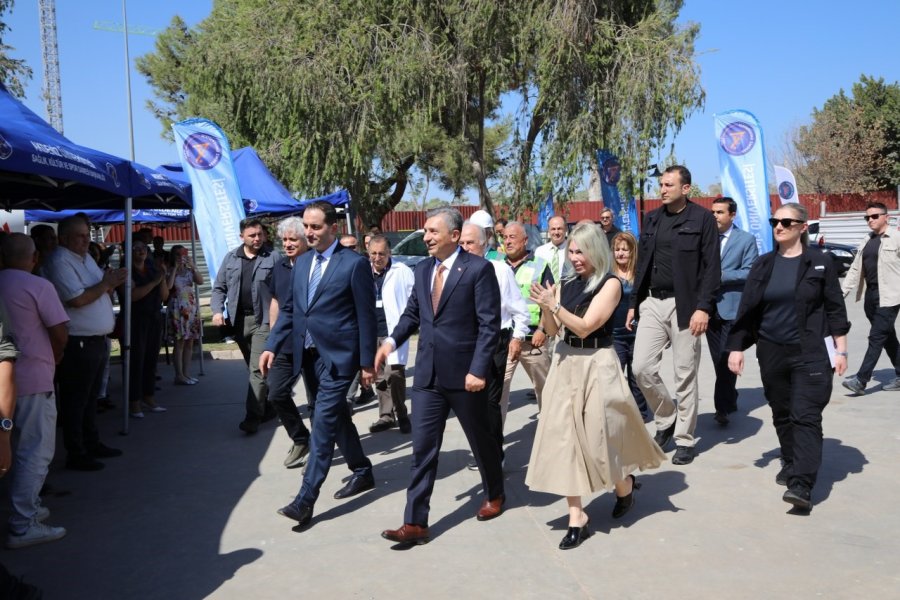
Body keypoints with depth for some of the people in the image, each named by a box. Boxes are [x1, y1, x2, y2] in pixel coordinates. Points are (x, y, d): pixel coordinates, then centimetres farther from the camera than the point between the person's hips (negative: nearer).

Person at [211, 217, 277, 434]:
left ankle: (253, 417, -8)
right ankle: (268, 407, 28)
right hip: (239, 321, 5)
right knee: (254, 368, 14)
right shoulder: (231, 258, 9)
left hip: (263, 320, -5)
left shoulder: (272, 258, -3)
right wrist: (217, 310, -4)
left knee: (257, 369, -10)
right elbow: (219, 288, 12)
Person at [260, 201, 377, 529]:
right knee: (336, 418, 18)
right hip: (309, 355, 7)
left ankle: (305, 499, -5)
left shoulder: (355, 263, -9)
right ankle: (362, 472, 36)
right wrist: (272, 346, 7)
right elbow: (289, 308, 15)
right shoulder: (302, 261, 11)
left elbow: (366, 316, -9)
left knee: (323, 424, -8)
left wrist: (367, 362, -10)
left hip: (338, 357, -7)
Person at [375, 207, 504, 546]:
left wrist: (478, 369, -19)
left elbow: (489, 324, -13)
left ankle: (494, 495, 39)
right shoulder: (422, 269, 9)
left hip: (464, 373, -5)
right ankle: (415, 523, 7)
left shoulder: (478, 269, -9)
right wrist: (392, 340, -2)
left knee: (480, 439, 15)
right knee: (423, 448, 2)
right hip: (428, 375, 5)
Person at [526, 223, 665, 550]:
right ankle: (576, 517, 7)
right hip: (565, 364, 5)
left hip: (596, 366, -5)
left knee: (600, 436, 3)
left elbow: (584, 327, -17)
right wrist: (545, 308, -12)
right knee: (564, 436, 1)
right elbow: (552, 329, 6)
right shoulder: (566, 284, 7)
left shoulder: (610, 284, -9)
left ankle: (624, 486, 36)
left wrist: (553, 304, -22)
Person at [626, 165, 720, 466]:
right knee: (642, 368, -2)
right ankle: (666, 419, 23)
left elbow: (712, 267, -8)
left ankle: (685, 440, 16)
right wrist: (633, 303, 13)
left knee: (685, 376, 2)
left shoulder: (702, 218, -3)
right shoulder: (652, 219, 13)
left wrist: (703, 308, -16)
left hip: (685, 305, -5)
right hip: (652, 303, 5)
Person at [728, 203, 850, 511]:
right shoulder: (763, 265, 6)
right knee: (782, 414, 13)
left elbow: (835, 308, 0)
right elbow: (747, 310, 7)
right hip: (771, 352, 4)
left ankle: (802, 485, -13)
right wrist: (737, 347, 3)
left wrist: (841, 349, -4)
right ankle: (791, 465, 32)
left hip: (811, 353, -4)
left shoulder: (820, 262, -1)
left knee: (806, 416, -9)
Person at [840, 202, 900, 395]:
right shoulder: (866, 242, 15)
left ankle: (861, 380, -10)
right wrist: (842, 292, 7)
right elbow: (855, 269, 15)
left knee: (876, 337, -8)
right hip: (871, 296, 8)